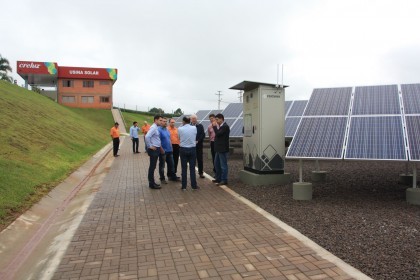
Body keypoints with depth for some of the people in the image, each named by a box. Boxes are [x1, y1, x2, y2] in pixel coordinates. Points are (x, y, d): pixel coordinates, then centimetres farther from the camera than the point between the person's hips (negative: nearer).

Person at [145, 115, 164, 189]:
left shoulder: (156, 128, 14)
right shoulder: (153, 128, -16)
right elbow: (147, 137, -29)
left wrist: (160, 147, 17)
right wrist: (150, 146, -20)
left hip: (156, 149, 10)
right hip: (153, 150, -10)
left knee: (153, 167, 16)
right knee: (152, 167, -2)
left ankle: (152, 182, 25)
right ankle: (151, 184, 6)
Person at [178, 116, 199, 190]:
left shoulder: (180, 129, -8)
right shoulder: (194, 128, -3)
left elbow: (179, 138, 4)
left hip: (183, 149, -1)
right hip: (192, 149, 1)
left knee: (184, 168, 6)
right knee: (192, 168, 6)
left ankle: (184, 186, 11)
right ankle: (194, 185, 10)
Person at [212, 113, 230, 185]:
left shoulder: (225, 126, -16)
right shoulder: (221, 126, 14)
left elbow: (218, 134, -23)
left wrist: (214, 126, -13)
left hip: (223, 149, -10)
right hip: (219, 149, 10)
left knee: (223, 165, -2)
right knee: (216, 164, 17)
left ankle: (224, 180, 7)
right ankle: (218, 178, 27)